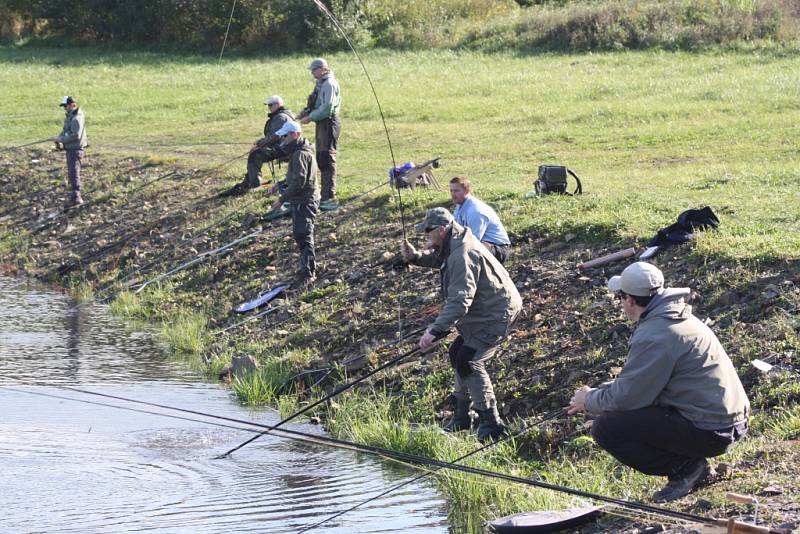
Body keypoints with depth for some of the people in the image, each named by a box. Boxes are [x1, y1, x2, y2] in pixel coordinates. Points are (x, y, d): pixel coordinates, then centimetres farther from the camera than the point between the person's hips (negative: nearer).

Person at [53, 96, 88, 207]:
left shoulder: (77, 119, -18)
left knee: (74, 173, -18)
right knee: (71, 173, 17)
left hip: (75, 149, -11)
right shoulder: (69, 116, 14)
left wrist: (61, 139, -20)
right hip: (70, 149, 11)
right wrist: (58, 137, 3)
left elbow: (76, 136, -25)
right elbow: (65, 131, 23)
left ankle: (76, 197, -25)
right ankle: (75, 196, 26)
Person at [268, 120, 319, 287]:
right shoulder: (298, 152, 15)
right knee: (300, 235, 17)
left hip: (304, 202, -11)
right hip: (302, 200, 11)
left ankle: (307, 273, -10)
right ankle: (308, 269, 26)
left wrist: (282, 199, -20)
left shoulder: (300, 154, -19)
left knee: (303, 237, -11)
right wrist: (280, 185, 14)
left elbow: (299, 182, -25)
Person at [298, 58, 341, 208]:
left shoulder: (329, 84, -16)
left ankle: (330, 198, -13)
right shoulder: (321, 83, 15)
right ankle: (325, 195, 24)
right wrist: (305, 113, 6)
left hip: (328, 124, -11)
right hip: (322, 124, 11)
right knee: (321, 159, 16)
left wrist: (310, 117, -17)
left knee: (327, 159, -12)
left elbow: (327, 108, -22)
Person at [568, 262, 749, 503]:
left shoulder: (654, 337, -18)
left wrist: (590, 401, 3)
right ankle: (692, 464, 12)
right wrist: (596, 393, 18)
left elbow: (627, 396, -15)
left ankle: (685, 467, -6)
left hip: (709, 431, -10)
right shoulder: (679, 318, 13)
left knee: (606, 427, -11)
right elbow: (637, 381, 22)